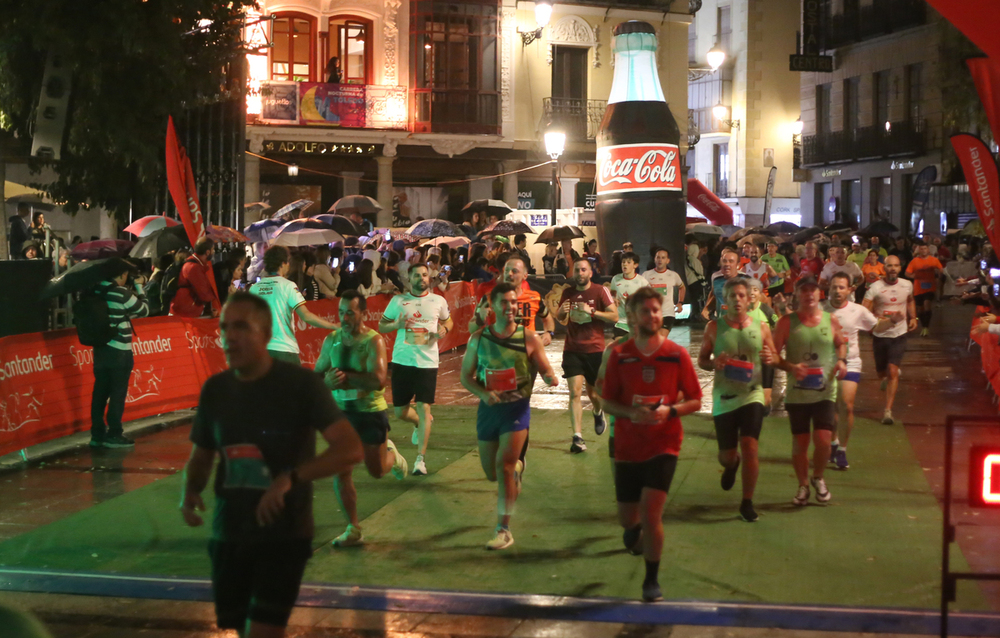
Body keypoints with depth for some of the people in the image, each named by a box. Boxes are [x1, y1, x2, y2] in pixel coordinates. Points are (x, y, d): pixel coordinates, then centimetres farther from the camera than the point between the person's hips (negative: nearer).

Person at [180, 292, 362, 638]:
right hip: (228, 535, 5)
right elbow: (201, 456, 15)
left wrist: (291, 477, -32)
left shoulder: (300, 384, -13)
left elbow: (351, 450, -20)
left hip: (285, 535, -5)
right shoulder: (215, 389, 2)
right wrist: (190, 493, -7)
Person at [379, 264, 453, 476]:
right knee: (400, 411, 7)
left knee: (424, 407, -10)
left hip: (427, 361, -1)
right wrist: (396, 325, -13)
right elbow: (381, 325, 9)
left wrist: (444, 330, -4)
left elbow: (448, 321, 20)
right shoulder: (398, 301, 3)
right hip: (402, 361, 2)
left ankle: (421, 458, -6)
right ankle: (421, 423, 42)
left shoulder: (438, 301, 4)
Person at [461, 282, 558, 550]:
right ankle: (517, 467, 50)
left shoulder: (529, 338, -6)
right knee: (491, 472, 13)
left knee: (503, 466, -15)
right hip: (488, 408, 3)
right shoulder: (479, 338, 0)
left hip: (517, 408, -3)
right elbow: (466, 376, 5)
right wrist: (483, 393, -14)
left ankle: (504, 530, -6)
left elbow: (546, 371, -1)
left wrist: (550, 378, -26)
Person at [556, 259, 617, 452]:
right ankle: (577, 437, -16)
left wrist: (592, 311, -20)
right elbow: (559, 319, 18)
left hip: (595, 349, -1)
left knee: (593, 391, 12)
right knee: (575, 393, -11)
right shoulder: (568, 293, 7)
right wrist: (561, 312, -5)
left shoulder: (600, 291, -4)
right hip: (572, 350, 1)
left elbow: (614, 316, -8)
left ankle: (598, 413, 47)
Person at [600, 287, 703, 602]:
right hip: (627, 446, 2)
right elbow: (608, 402, 2)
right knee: (627, 515, 12)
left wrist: (670, 411, -18)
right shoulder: (619, 356, -3)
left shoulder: (677, 355, -6)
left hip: (663, 445, -2)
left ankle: (652, 579, 3)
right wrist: (631, 413, -18)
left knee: (650, 513, -15)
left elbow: (695, 401, 1)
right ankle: (635, 527, 52)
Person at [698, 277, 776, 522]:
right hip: (724, 398, 0)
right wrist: (715, 363, -17)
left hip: (752, 395, 0)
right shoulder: (715, 327, 1)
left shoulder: (761, 327, 3)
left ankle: (747, 503, 0)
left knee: (749, 447, -14)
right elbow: (701, 360, 6)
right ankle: (731, 465, 48)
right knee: (728, 455, 8)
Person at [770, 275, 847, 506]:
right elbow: (774, 354, -5)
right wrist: (791, 367, -22)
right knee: (800, 443, 6)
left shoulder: (830, 320, 3)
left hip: (825, 392, 1)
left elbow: (841, 343, 19)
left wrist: (841, 361, -1)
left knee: (823, 440, -8)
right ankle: (803, 485, 26)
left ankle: (818, 478, 20)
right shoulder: (787, 322, -4)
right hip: (797, 393, -1)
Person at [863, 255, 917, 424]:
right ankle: (886, 378, 55)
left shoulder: (907, 285, 0)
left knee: (892, 372, -12)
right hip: (880, 335, -1)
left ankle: (888, 410, -8)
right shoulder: (875, 288, -13)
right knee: (881, 372, 15)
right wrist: (877, 319, -33)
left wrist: (913, 317, 9)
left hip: (899, 334, 1)